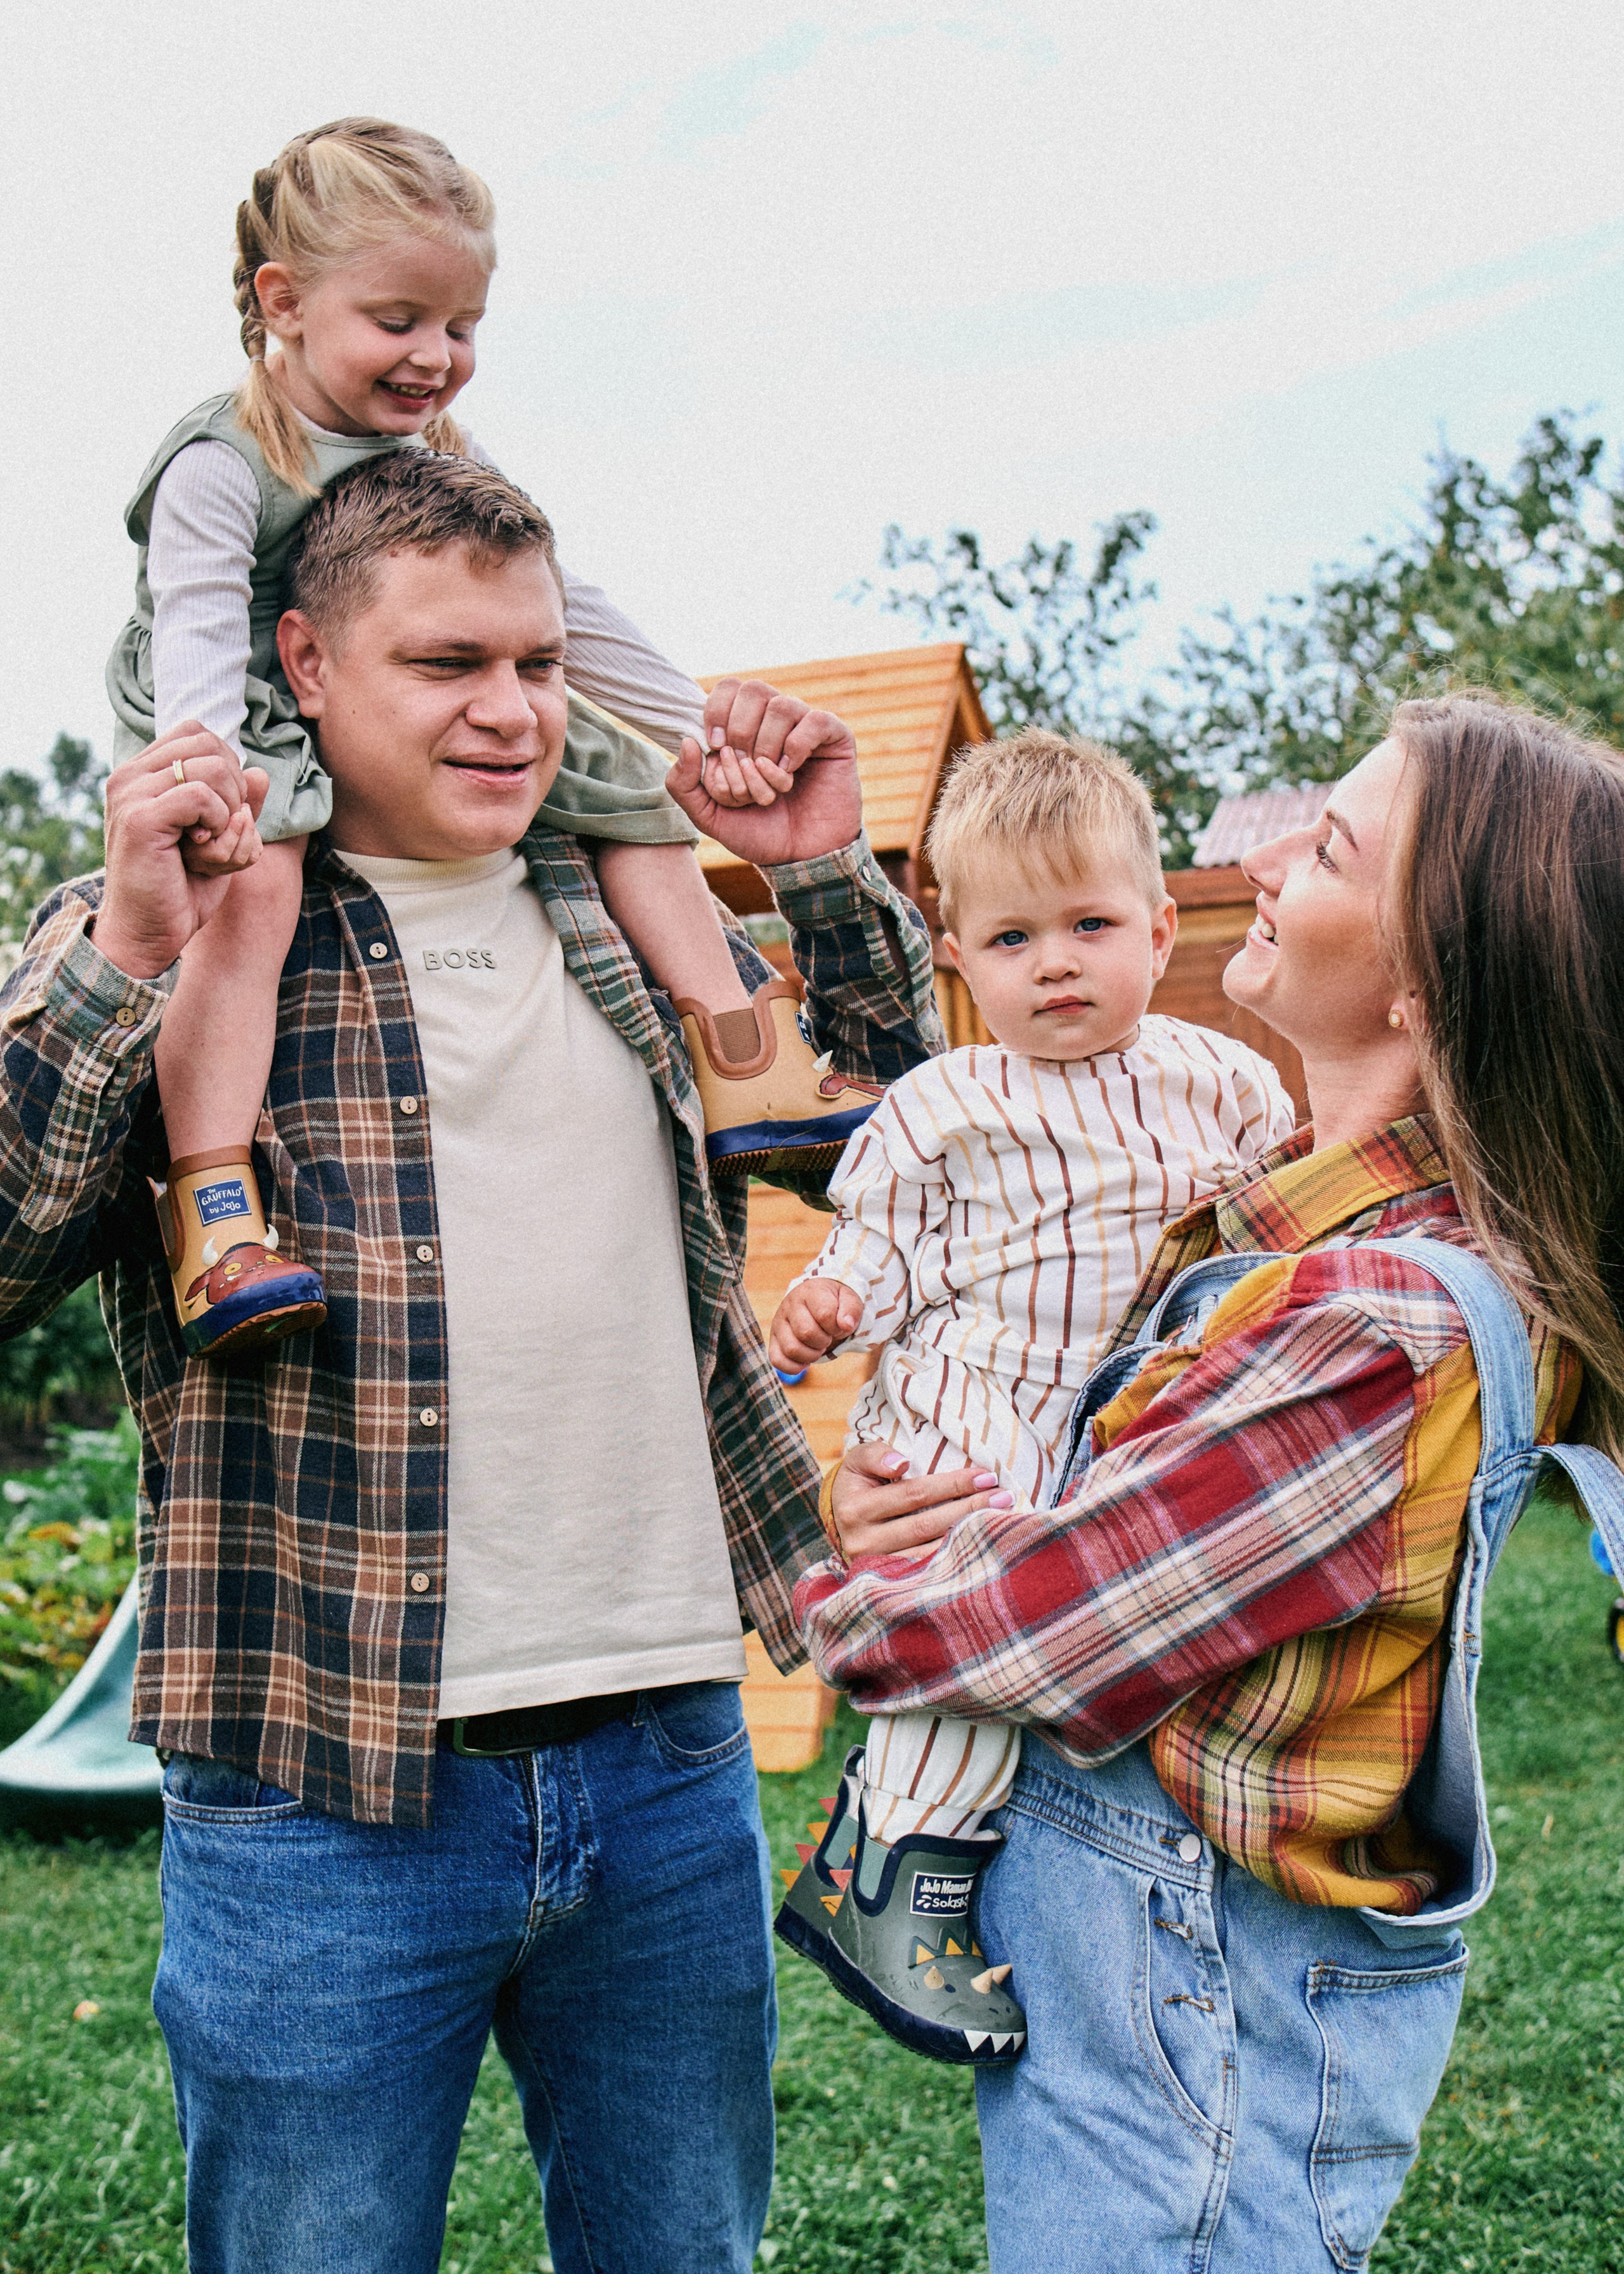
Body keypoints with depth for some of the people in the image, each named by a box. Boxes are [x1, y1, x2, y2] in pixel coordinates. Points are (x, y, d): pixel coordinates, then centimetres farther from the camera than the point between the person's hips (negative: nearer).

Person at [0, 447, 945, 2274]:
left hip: (670, 1760, 4)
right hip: (324, 1793, -4)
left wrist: (827, 873, 6)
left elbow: (888, 1115, 19)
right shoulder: (164, 940, -3)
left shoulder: (638, 929, 10)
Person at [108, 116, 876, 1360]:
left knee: (636, 784, 2)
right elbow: (197, 630, -27)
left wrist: (699, 728, 7)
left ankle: (745, 1067, 3)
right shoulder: (220, 467, -15)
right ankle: (212, 1212, -43)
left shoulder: (449, 458, 6)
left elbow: (561, 604, 11)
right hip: (260, 737, -7)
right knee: (248, 886, -38)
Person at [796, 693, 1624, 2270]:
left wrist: (827, 1592, -3)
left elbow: (1033, 1623, -20)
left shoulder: (1383, 1328, -27)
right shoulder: (1322, 1216, 1)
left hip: (1198, 1997, -8)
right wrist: (881, 1496, -8)